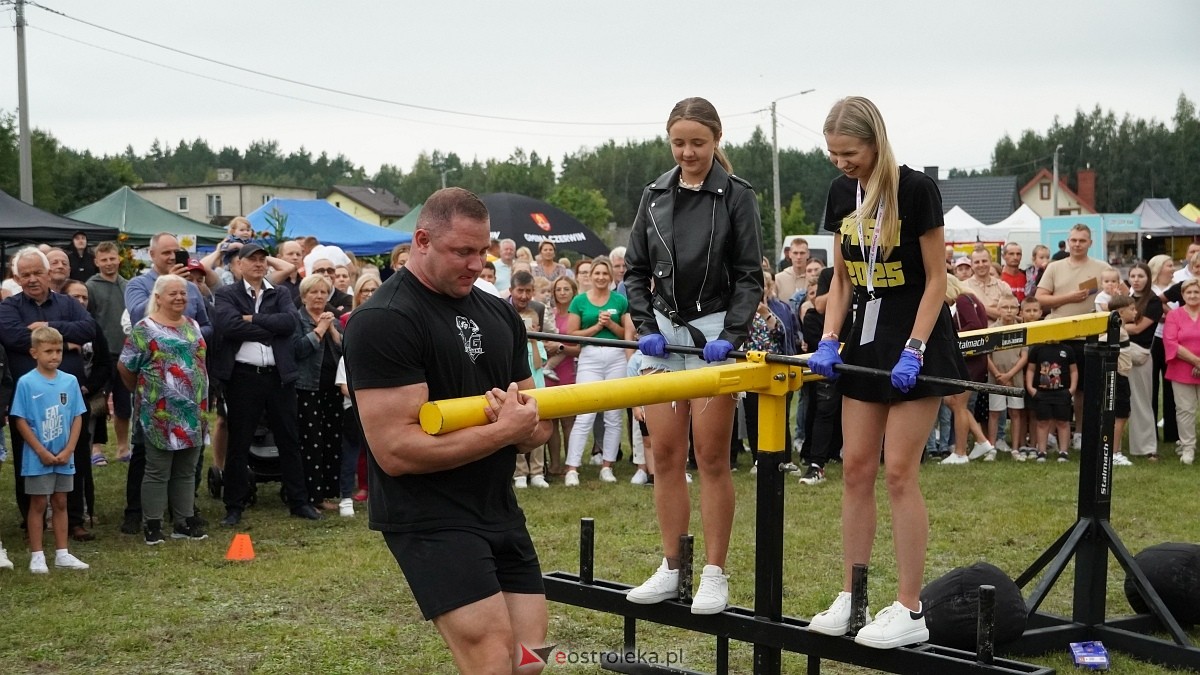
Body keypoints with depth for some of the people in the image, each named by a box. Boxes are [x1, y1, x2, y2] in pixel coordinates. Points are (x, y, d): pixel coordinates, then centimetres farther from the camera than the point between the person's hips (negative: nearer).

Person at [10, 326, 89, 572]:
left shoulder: (70, 381, -1)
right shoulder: (26, 383, -10)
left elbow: (77, 418, 2)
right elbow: (20, 421, -9)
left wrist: (68, 451, -7)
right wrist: (42, 452, -13)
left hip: (64, 458, 3)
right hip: (38, 458, -3)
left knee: (60, 503, 12)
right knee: (38, 504, 6)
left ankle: (62, 554, 20)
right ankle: (37, 556, 13)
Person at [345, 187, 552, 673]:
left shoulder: (499, 314, 11)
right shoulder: (383, 321, -13)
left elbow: (537, 427, 13)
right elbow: (396, 450, -21)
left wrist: (523, 420, -11)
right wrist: (503, 430, -18)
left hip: (499, 509, 8)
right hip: (428, 518, -7)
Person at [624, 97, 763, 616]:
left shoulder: (736, 196, -1)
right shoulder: (655, 196, 9)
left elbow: (749, 276, -3)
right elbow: (635, 270, 10)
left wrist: (732, 335, -16)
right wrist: (646, 327, -4)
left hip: (714, 333, -4)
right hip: (663, 334, 4)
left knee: (711, 457, -1)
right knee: (665, 454, 4)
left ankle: (715, 575, 6)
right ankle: (671, 569, 13)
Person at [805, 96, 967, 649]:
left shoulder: (915, 189, -14)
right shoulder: (841, 193, 4)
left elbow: (936, 280, -12)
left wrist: (913, 350, -19)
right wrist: (828, 340, -2)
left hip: (916, 336, -6)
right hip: (867, 335, 6)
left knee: (899, 471, -7)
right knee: (856, 467, 5)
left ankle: (910, 612, 0)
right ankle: (850, 599, 13)